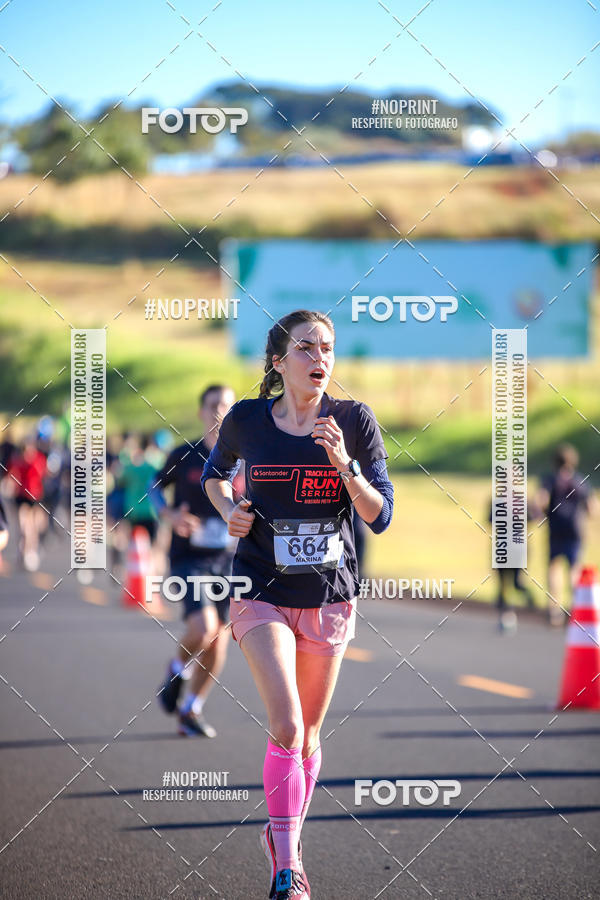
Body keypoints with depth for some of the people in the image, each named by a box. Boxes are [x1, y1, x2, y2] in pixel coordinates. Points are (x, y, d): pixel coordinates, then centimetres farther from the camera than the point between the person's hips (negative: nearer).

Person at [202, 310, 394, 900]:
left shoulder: (354, 421, -3)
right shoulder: (246, 420, -3)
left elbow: (380, 515, -5)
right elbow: (215, 472, 19)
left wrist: (344, 465, -21)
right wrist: (228, 509, -2)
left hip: (329, 596, 2)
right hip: (262, 594, -2)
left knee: (307, 735, 11)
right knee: (286, 728, -17)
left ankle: (284, 838, 35)